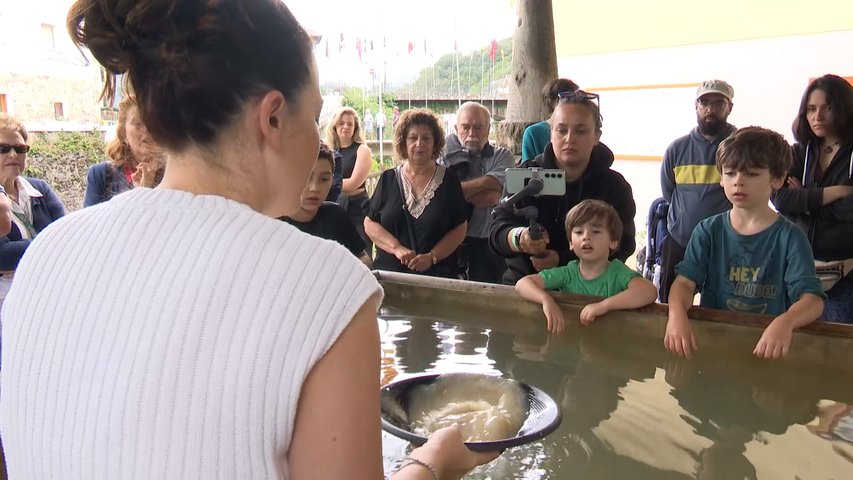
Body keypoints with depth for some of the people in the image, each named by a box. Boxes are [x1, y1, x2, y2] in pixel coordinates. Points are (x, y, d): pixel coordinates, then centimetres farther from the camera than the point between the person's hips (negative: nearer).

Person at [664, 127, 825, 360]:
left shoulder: (790, 236, -2)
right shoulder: (709, 230, 4)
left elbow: (812, 299, -11)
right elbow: (685, 281, -6)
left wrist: (785, 322, -33)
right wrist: (677, 314, -28)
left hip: (767, 343, -1)